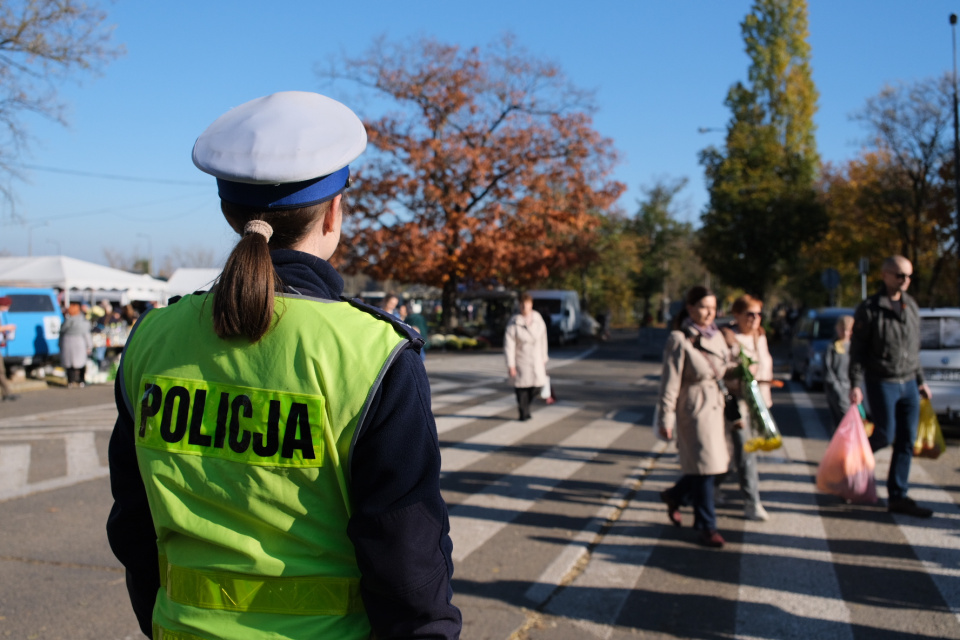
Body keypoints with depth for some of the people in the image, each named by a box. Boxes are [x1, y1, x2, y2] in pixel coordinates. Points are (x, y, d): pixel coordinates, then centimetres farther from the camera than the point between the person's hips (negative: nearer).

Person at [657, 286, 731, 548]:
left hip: (715, 407, 7)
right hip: (693, 410, -7)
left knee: (715, 463, 12)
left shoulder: (716, 336, 11)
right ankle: (707, 527, 9)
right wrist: (665, 418, -14)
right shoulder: (679, 340, -11)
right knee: (704, 466, -4)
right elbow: (670, 381, -12)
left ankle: (675, 496, 37)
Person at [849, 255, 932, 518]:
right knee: (885, 435, -7)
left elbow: (914, 348, 18)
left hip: (908, 384, 6)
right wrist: (855, 384, -15)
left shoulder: (911, 306, 11)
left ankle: (897, 497, 10)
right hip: (882, 383, -6)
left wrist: (920, 380, 17)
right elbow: (857, 350, -9)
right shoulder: (869, 309, -8)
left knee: (907, 442, 4)